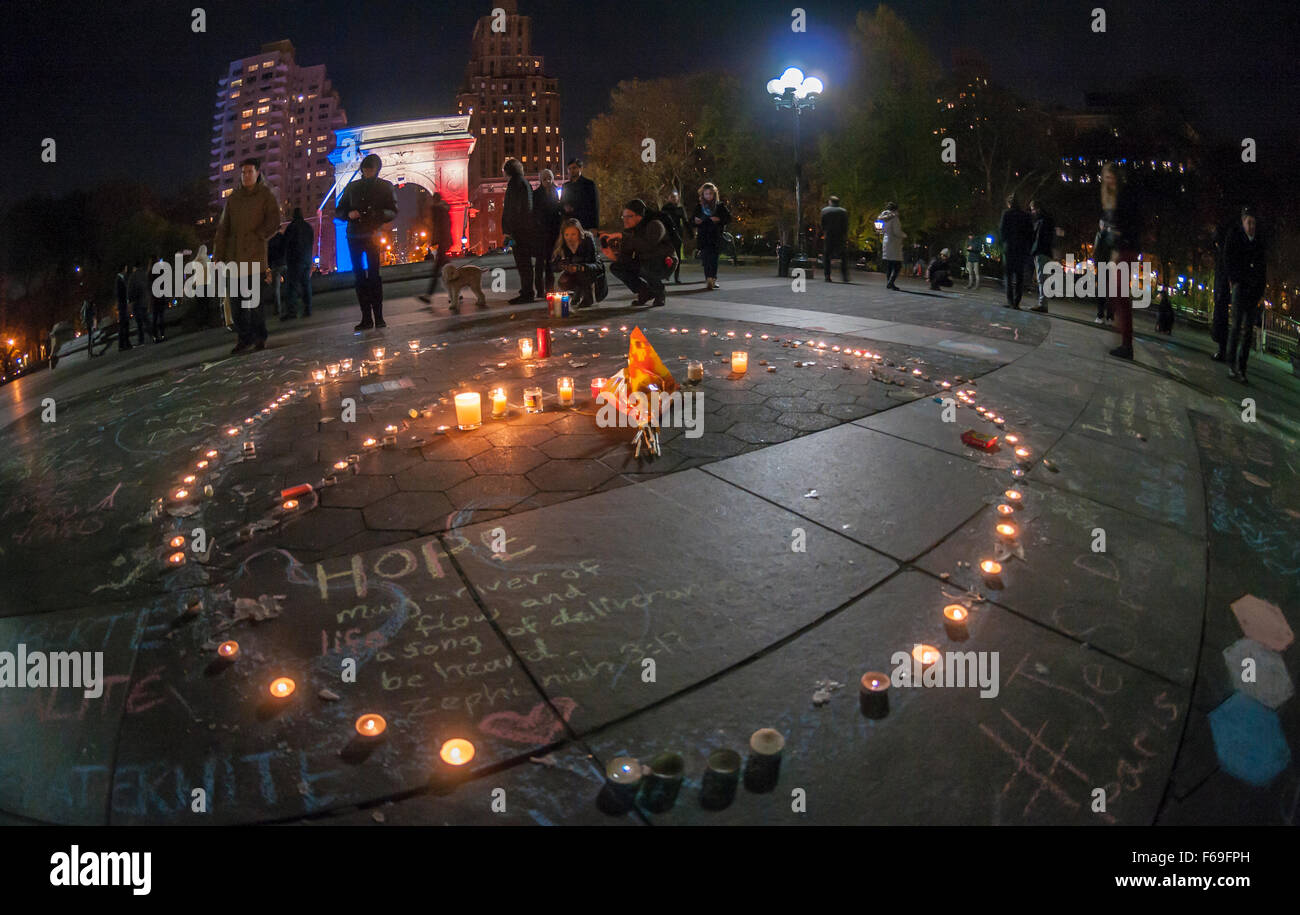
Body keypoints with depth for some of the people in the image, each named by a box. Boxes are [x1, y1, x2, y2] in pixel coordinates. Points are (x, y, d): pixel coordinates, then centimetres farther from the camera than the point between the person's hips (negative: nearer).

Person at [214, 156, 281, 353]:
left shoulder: (266, 194, 5)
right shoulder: (234, 197, 15)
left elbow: (274, 221, -3)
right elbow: (223, 227, 14)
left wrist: (258, 237, -15)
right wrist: (219, 255, 7)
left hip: (256, 255, -4)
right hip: (234, 255, 4)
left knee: (257, 300, -2)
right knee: (236, 300, 1)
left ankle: (259, 338, 8)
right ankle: (244, 338, 7)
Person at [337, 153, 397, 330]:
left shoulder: (385, 187, 7)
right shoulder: (352, 187, 15)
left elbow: (393, 212, 1)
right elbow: (340, 210, 19)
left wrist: (377, 214, -19)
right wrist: (349, 214, -4)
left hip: (373, 235, -3)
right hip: (354, 236, 3)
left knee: (373, 274, -11)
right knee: (358, 276, 0)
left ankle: (378, 317, -9)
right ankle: (366, 318, 2)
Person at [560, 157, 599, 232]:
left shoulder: (589, 184, 3)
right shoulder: (566, 185, 16)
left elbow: (595, 206, -2)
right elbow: (561, 203, 24)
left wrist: (594, 227, -10)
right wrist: (565, 207, -3)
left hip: (585, 226, -4)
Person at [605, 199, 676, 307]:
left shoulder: (655, 225, -21)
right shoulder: (631, 231, 0)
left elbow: (647, 246, -40)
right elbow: (627, 256, -4)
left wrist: (623, 237, -39)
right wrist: (614, 256, -26)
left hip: (664, 265, -7)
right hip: (645, 265, 7)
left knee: (646, 268, -40)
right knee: (615, 267, -5)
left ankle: (659, 293, -8)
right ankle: (645, 292, 4)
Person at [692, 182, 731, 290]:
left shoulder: (720, 206, 9)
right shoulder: (699, 207, 13)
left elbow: (728, 218, 7)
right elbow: (692, 221, 15)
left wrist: (719, 220, -11)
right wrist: (695, 221, -8)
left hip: (716, 237, -1)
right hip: (703, 236, 1)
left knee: (713, 258, -9)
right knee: (706, 258, -10)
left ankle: (712, 279, -7)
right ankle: (709, 279, -10)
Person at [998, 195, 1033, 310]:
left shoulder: (1006, 213, -3)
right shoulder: (1025, 215, 6)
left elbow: (1002, 232, -6)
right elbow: (1031, 232, 6)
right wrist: (1028, 246, 11)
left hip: (1009, 248, -3)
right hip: (1023, 249, 3)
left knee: (1009, 275, 2)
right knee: (1019, 276, 6)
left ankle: (1010, 301, -7)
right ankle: (1016, 302, 1)